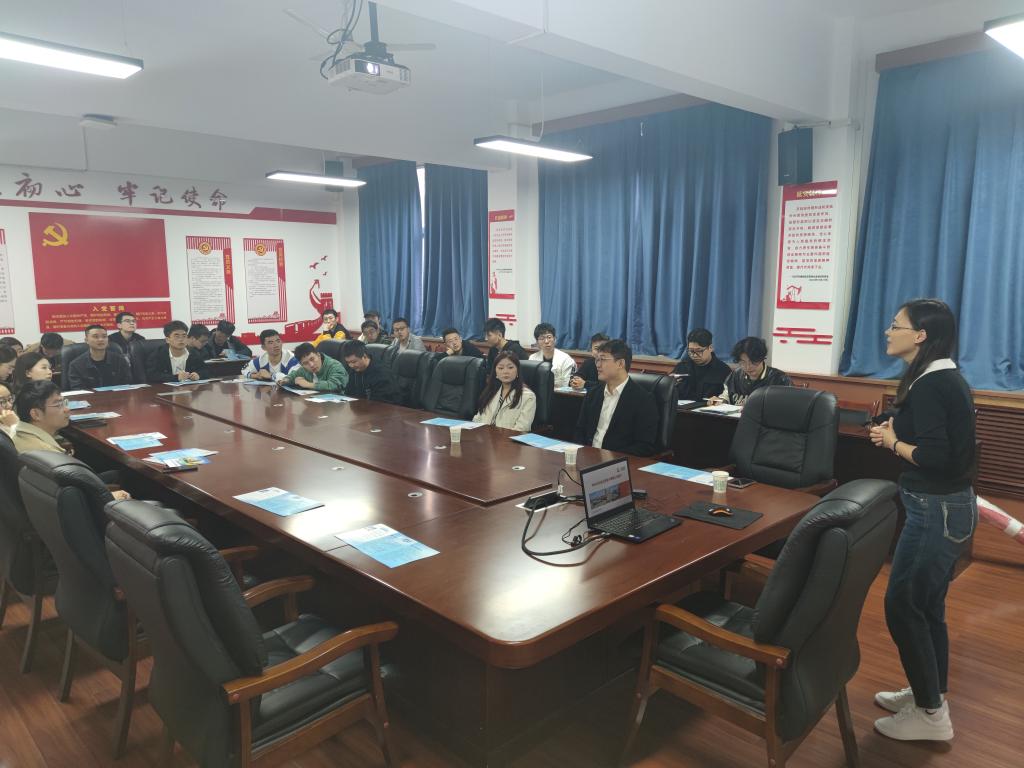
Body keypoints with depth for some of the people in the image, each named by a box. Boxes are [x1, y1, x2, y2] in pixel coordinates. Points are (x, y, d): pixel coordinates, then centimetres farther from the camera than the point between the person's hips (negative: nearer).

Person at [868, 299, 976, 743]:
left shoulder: (928, 385, -21)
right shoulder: (944, 378, 10)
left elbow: (934, 456, -26)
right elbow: (944, 443, 13)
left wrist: (892, 441, -11)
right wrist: (898, 434, 1)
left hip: (936, 509, -10)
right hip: (949, 504, 10)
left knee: (902, 606, 0)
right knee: (927, 605, 19)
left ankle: (931, 715, 13)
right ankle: (931, 694, 33)